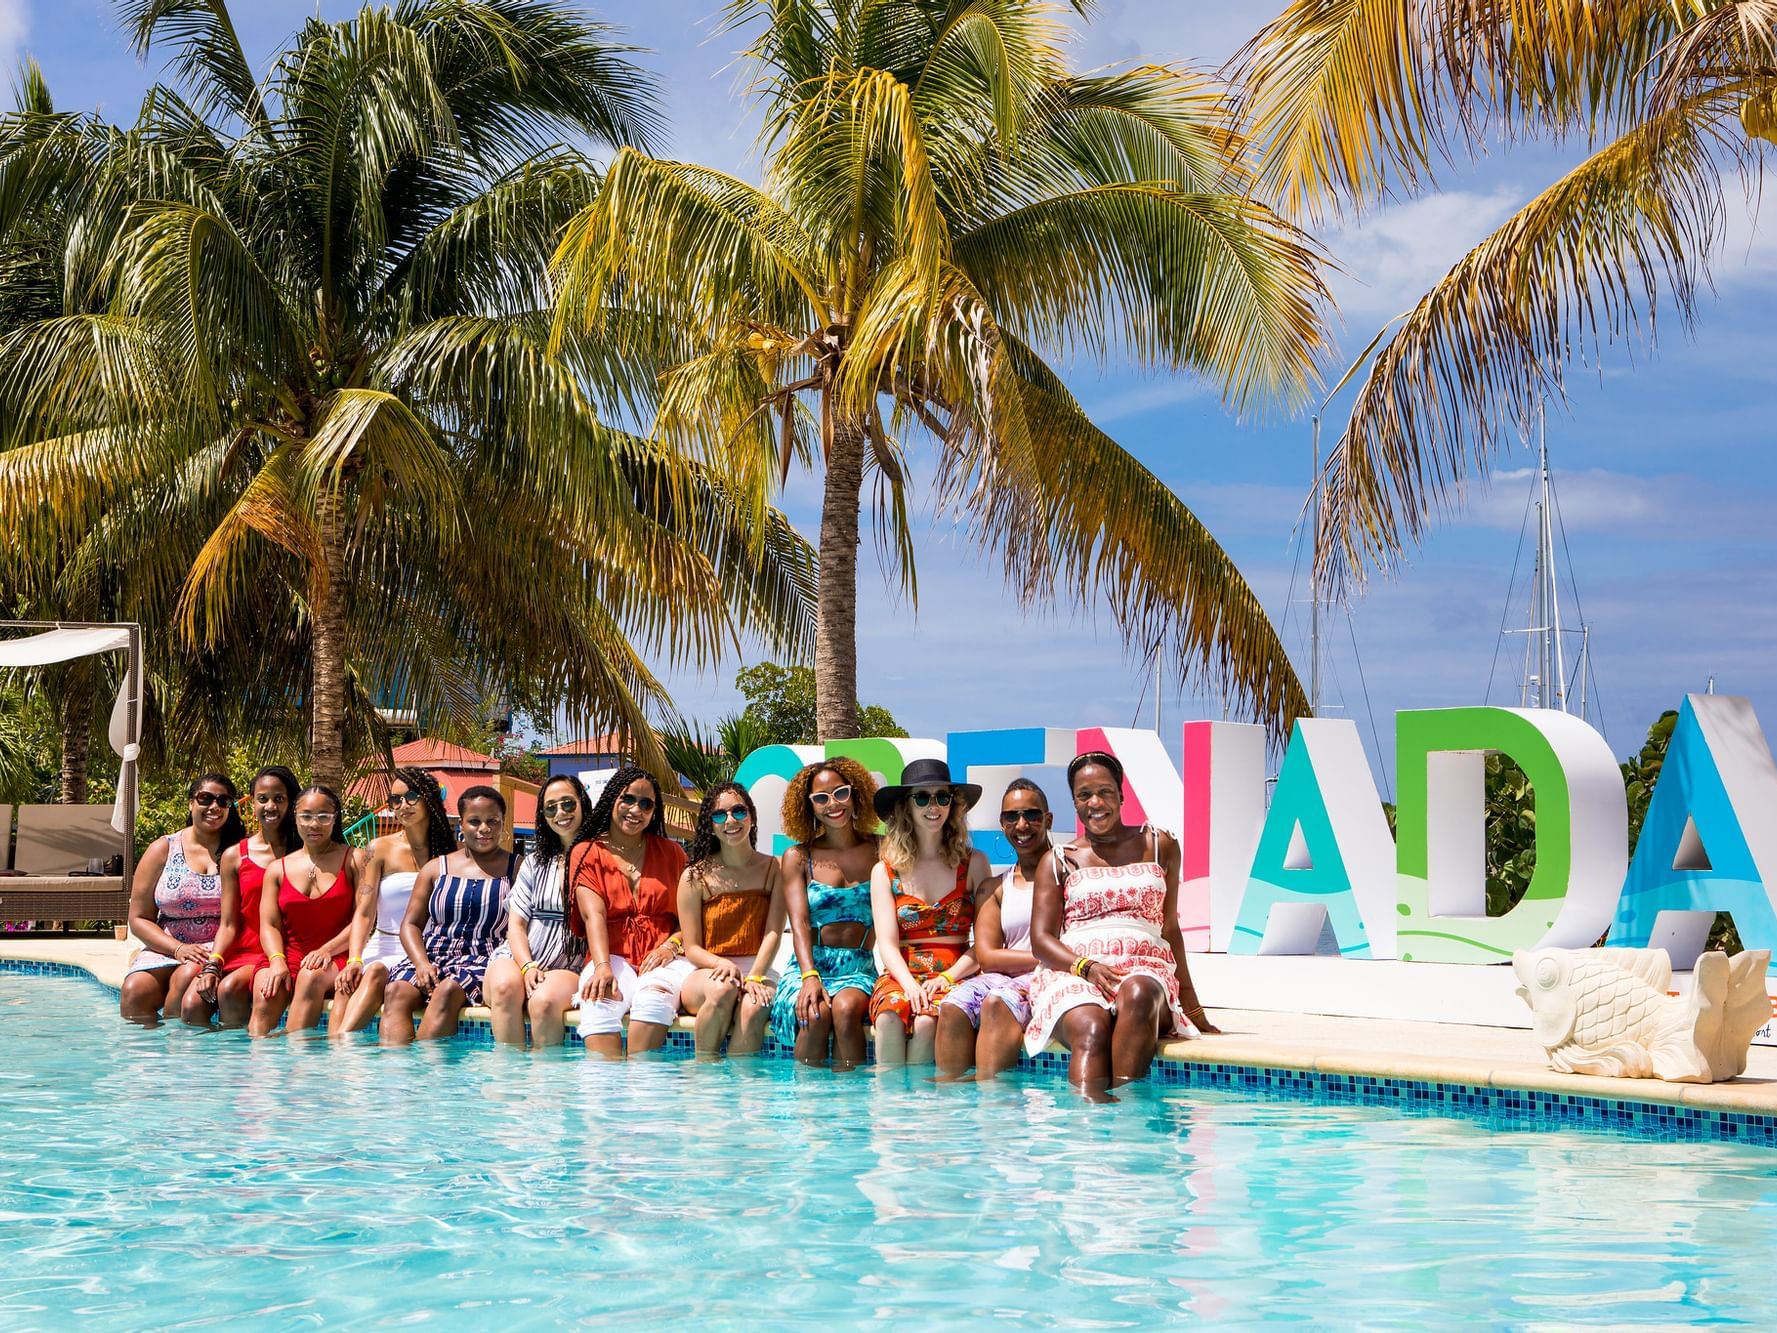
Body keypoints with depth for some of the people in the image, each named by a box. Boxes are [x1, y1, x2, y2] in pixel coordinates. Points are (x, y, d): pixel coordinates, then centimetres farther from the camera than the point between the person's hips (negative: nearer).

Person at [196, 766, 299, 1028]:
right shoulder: (235, 856, 11)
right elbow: (229, 925, 8)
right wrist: (212, 965, -9)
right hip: (242, 952, 3)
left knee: (230, 989, -30)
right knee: (193, 1002, -23)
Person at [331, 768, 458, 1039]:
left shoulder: (449, 852, 8)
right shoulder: (380, 849, 10)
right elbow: (364, 912, 1)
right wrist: (354, 960, -17)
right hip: (382, 949, 2)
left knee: (376, 973, -34)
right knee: (347, 984, -32)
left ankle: (341, 1039, -48)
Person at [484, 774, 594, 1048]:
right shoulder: (535, 863, 20)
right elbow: (516, 923, 12)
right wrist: (527, 966, -8)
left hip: (570, 968, -3)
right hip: (519, 958, 3)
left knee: (545, 999, -37)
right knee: (505, 985, -33)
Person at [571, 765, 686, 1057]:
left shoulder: (671, 853, 20)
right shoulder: (587, 853, 14)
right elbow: (594, 915, -3)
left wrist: (671, 946, -12)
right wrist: (603, 966, -21)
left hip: (660, 959, 1)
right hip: (613, 956, -1)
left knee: (654, 997, -35)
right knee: (599, 1005, -35)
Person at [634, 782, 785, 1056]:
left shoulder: (773, 869, 5)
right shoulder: (696, 876, 1)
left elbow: (773, 932, -4)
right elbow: (692, 948, 0)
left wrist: (754, 977, -20)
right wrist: (723, 965, -22)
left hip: (756, 969, 0)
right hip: (702, 972, 0)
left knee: (754, 1007, -35)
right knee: (723, 988, -36)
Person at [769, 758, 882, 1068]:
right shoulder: (798, 857, 10)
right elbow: (800, 923, -3)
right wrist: (809, 976, -21)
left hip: (860, 969, 0)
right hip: (811, 966, 0)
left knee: (845, 1008, -34)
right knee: (817, 1013, -33)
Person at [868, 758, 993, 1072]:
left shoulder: (973, 864, 10)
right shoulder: (885, 872, 12)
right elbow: (887, 943, 1)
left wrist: (946, 978, -13)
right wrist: (910, 986, -18)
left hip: (954, 977, -1)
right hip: (900, 976, 1)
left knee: (927, 1020, -34)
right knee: (890, 1016, -33)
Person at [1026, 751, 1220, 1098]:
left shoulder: (1159, 847, 21)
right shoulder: (1058, 861, 17)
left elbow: (1169, 928, 22)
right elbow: (1041, 939, 8)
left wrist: (1191, 1004, 17)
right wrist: (1087, 966, -13)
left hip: (1145, 968, 0)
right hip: (1072, 974, 0)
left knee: (1138, 993, -40)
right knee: (1090, 1030, -37)